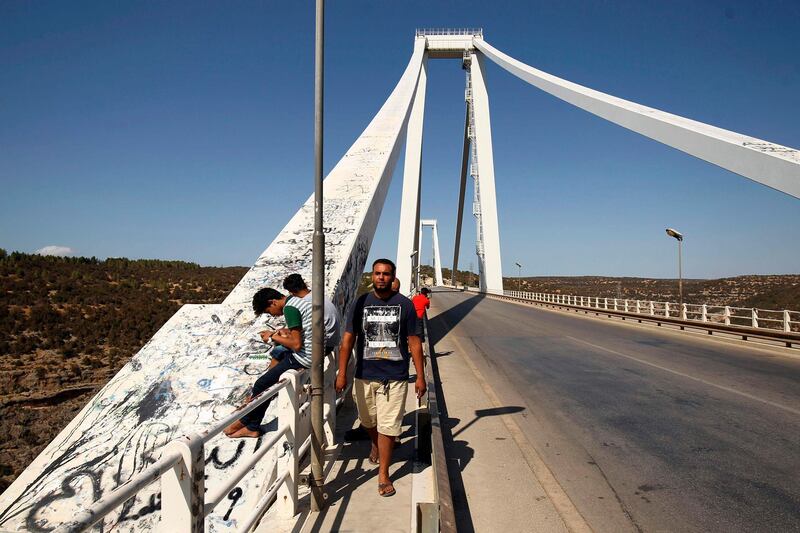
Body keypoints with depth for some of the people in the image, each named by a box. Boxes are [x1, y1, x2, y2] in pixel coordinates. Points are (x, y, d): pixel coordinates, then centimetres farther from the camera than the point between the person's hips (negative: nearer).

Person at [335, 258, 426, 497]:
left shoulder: (404, 304, -2)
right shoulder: (361, 303, 1)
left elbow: (414, 341, 1)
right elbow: (348, 339, 3)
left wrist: (420, 376, -1)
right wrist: (342, 373, -1)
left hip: (395, 376, -2)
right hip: (365, 375, 2)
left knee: (388, 426, 0)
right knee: (368, 420, 19)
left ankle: (383, 475, 17)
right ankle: (375, 445, 52)